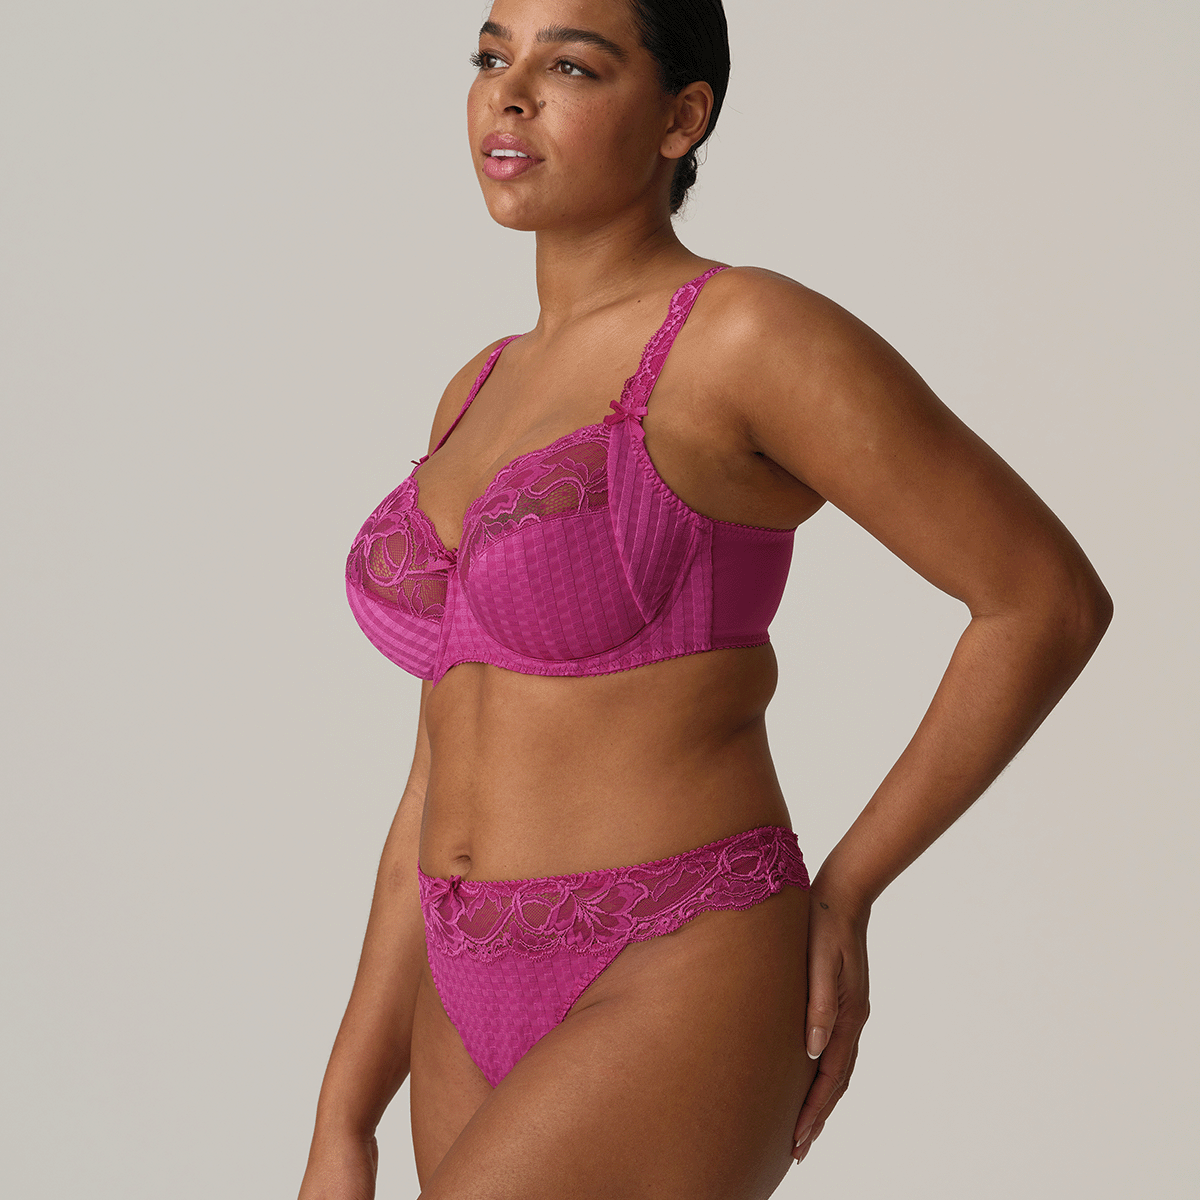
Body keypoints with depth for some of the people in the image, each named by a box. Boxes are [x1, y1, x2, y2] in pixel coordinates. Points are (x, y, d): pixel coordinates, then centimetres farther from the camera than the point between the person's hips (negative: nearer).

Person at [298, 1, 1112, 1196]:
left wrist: (843, 891, -2)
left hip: (677, 1017, -8)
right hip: (500, 1016, 9)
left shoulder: (756, 335, -11)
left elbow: (1051, 598, -6)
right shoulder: (487, 395, 14)